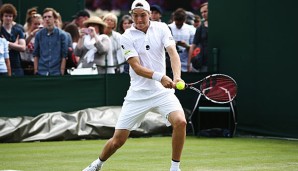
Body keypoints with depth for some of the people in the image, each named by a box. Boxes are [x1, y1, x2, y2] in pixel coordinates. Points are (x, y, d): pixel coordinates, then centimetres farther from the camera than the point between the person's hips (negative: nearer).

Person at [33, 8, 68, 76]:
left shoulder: (61, 34, 1)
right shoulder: (39, 34, 6)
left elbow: (64, 55, 1)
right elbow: (36, 54, 10)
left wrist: (62, 71, -5)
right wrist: (36, 70, 3)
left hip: (56, 72, -1)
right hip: (41, 72, 1)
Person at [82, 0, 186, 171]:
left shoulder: (161, 28, 0)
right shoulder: (127, 37, -6)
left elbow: (173, 52, -13)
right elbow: (137, 67, -15)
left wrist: (177, 77, -32)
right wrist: (159, 76, -33)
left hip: (162, 91, 1)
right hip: (138, 94, -1)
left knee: (180, 121, -25)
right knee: (118, 140, 2)